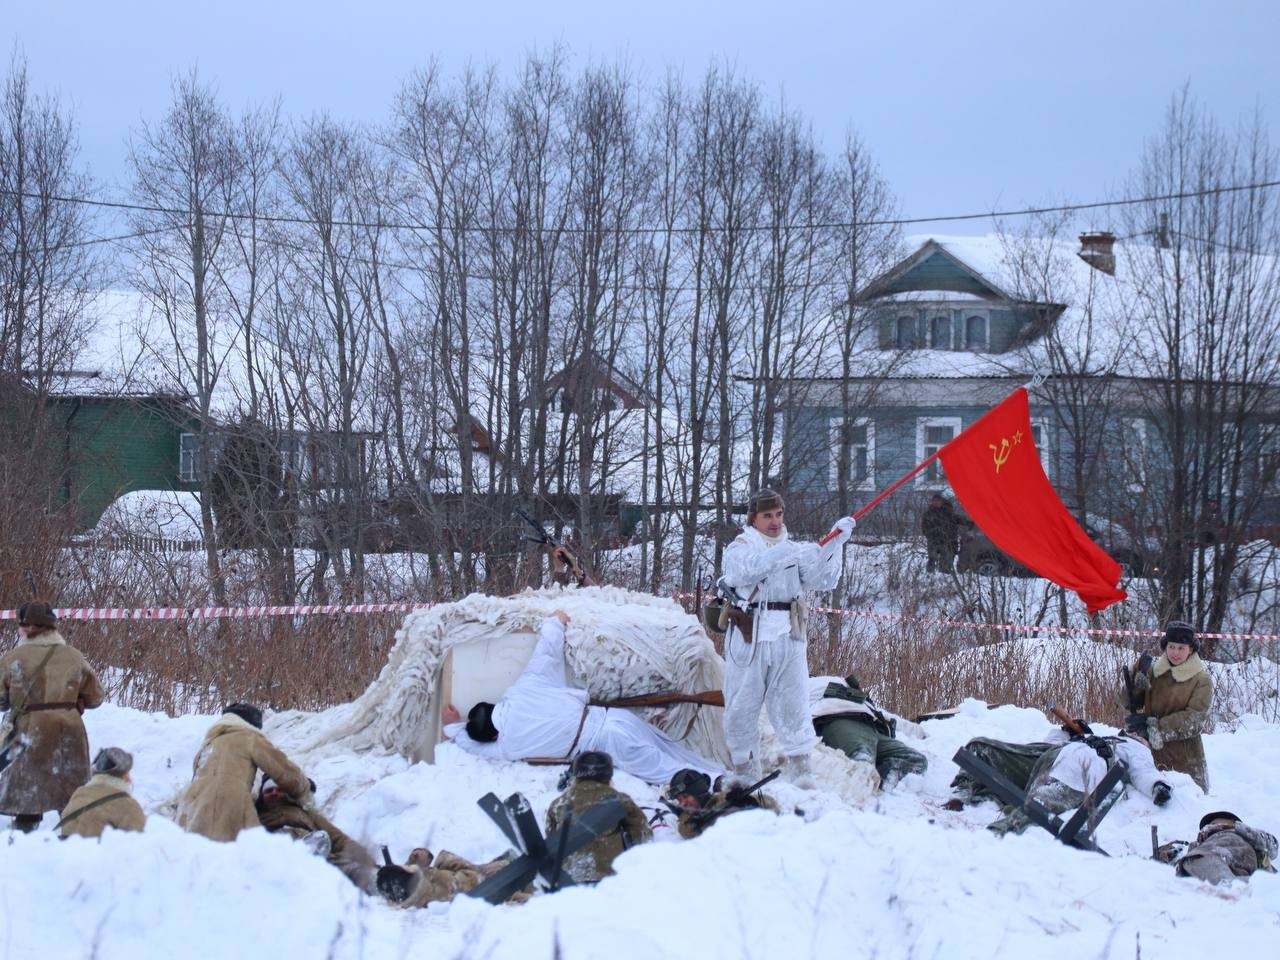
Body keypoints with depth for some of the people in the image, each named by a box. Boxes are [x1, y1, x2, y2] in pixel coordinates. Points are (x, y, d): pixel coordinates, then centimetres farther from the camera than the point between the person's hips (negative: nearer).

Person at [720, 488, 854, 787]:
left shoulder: (793, 550, 17)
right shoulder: (738, 549, 3)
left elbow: (824, 579, 5)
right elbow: (751, 568, -21)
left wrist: (835, 544, -11)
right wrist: (793, 553, -33)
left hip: (788, 640, 2)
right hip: (749, 640, -2)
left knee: (793, 704, -5)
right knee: (742, 707, 1)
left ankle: (800, 767, -5)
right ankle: (744, 770, 11)